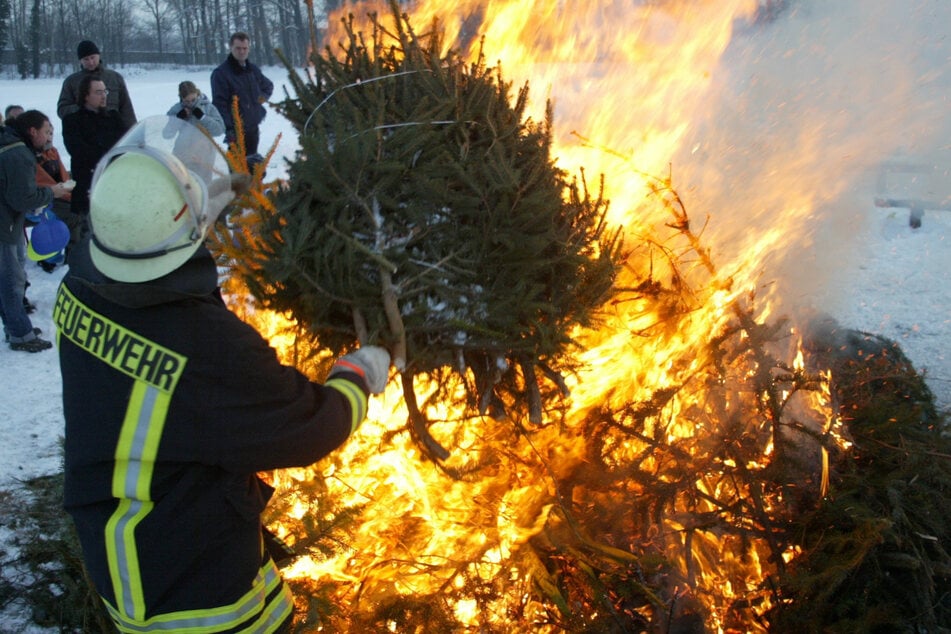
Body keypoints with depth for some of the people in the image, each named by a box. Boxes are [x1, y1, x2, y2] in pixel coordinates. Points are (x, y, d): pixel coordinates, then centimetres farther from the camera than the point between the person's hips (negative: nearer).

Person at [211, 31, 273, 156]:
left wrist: (264, 96, 7)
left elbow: (268, 85, 29)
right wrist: (228, 129, -22)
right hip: (236, 130, -6)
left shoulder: (253, 70, 10)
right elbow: (219, 103, -14)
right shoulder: (221, 73, -9)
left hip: (253, 128, 7)